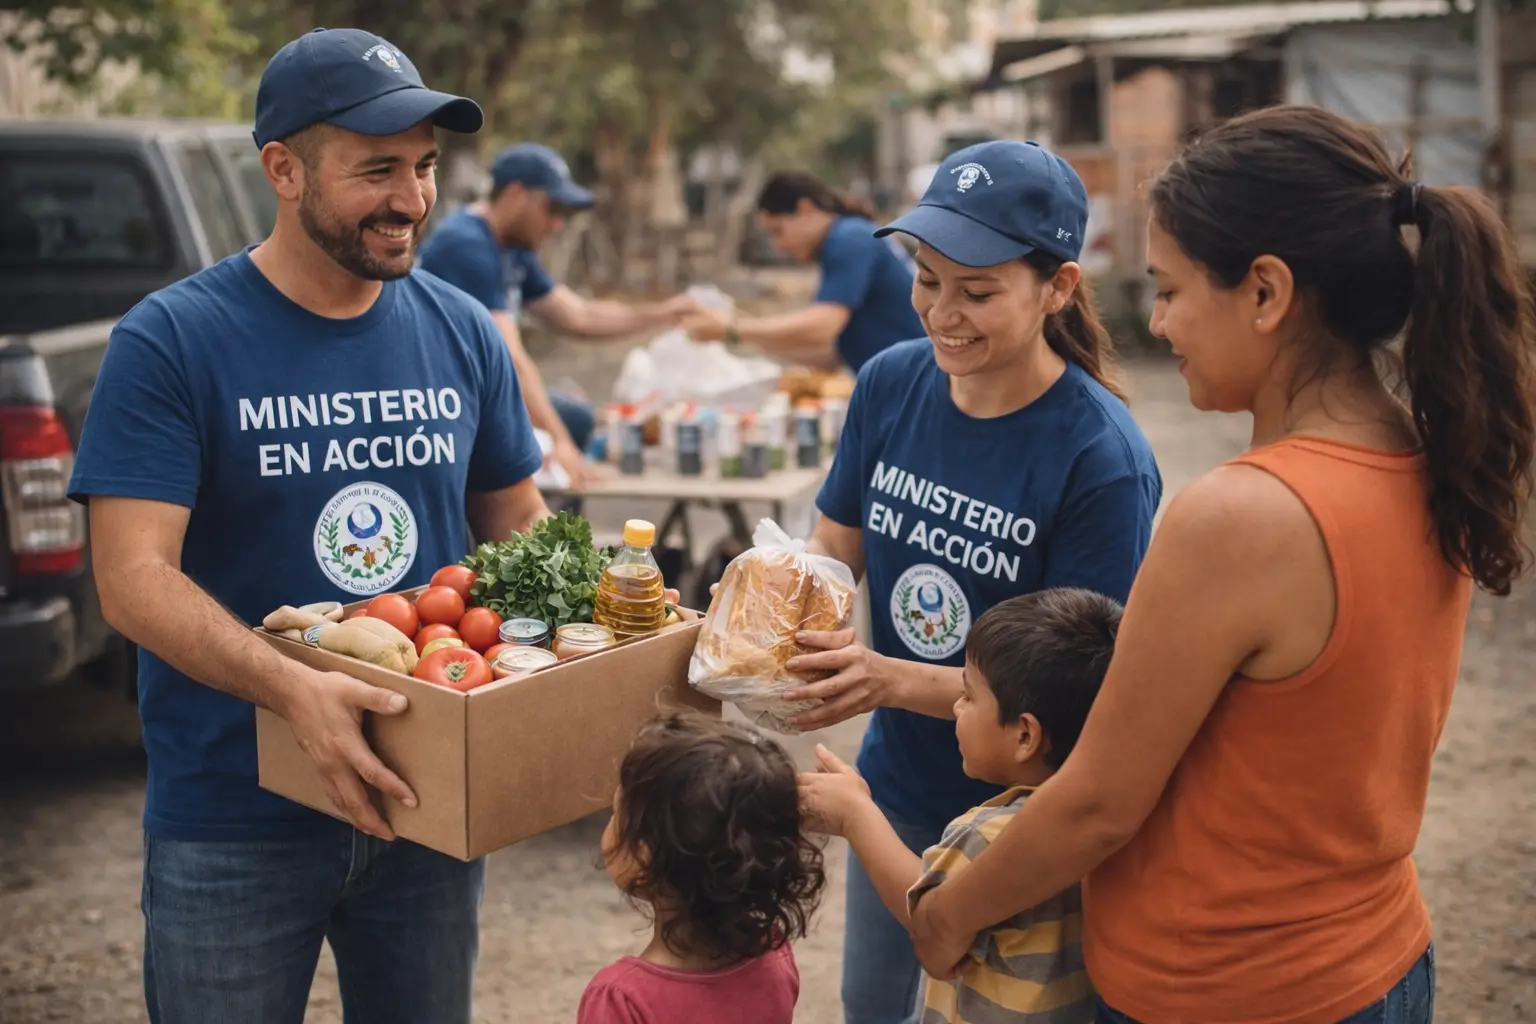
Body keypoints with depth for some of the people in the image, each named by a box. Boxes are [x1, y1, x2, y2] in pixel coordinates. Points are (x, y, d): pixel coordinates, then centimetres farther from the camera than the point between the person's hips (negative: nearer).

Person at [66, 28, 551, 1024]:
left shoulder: (462, 334, 1)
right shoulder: (172, 342, -12)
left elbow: (517, 522, 11)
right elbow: (133, 579, -19)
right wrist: (294, 687, -34)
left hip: (429, 798, 4)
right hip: (236, 822, -3)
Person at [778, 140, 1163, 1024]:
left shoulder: (1103, 458, -25)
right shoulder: (892, 383, -10)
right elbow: (836, 546, 2)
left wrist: (894, 680, -35)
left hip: (1016, 812, -5)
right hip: (895, 785, 5)